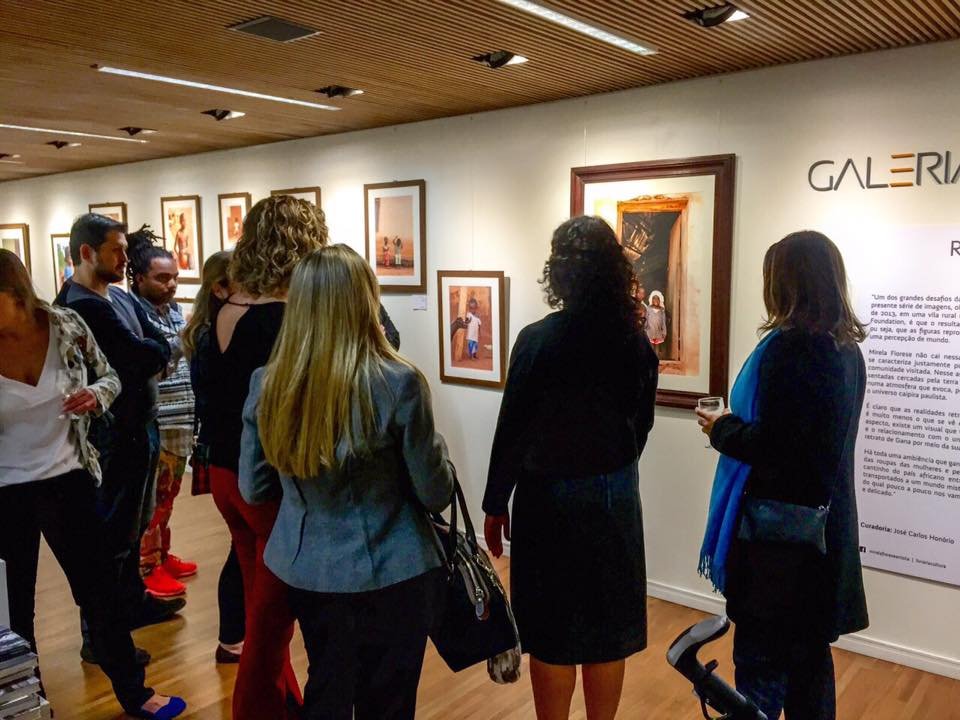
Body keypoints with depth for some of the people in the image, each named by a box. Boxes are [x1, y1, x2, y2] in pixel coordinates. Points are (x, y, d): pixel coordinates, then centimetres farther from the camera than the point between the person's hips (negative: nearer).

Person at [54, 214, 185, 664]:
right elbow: (148, 356, -23)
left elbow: (159, 347, 7)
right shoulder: (81, 307, -20)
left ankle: (135, 601, 39)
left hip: (139, 425, 9)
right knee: (112, 534, 0)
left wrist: (147, 356, -12)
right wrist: (155, 351, -3)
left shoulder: (121, 298, 11)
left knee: (134, 524, 22)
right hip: (113, 434, -9)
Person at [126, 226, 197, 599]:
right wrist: (176, 344, -27)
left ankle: (162, 556, 33)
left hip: (181, 421, 8)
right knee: (152, 498, 4)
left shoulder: (174, 310, 10)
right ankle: (148, 569, 17)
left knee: (167, 495, 19)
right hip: (152, 425, -8)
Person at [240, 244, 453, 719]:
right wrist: (436, 448, 8)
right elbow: (436, 494, -11)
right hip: (390, 575, -4)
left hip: (304, 571, 4)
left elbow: (254, 489, 3)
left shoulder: (266, 384, -9)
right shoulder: (398, 383, -21)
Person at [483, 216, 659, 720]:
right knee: (608, 627, 17)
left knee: (553, 631, 10)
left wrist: (495, 504, -1)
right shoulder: (637, 342, -3)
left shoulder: (538, 339, -17)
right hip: (616, 494, 4)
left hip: (550, 497, -4)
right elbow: (641, 422, 6)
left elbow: (512, 428, -13)